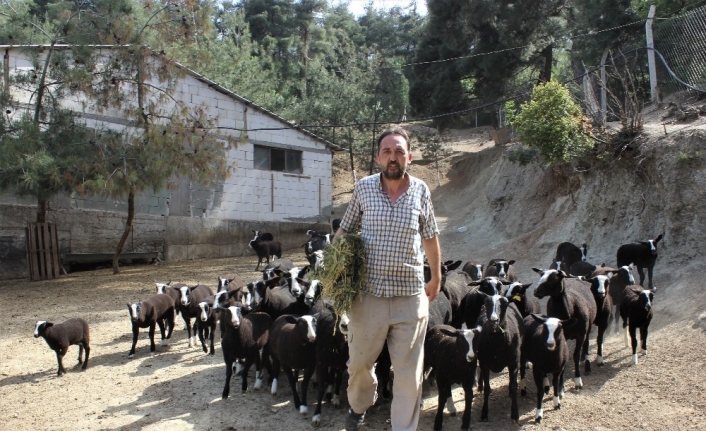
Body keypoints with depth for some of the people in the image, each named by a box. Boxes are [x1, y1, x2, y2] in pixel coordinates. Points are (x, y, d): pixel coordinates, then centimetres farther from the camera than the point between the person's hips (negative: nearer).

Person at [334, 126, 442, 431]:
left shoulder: (421, 191, -1)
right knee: (359, 361, 17)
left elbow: (430, 237, 11)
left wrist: (436, 279, 17)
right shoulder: (363, 188, -2)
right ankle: (358, 406, 46)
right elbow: (344, 231, 8)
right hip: (369, 295, 1)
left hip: (411, 297, 0)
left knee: (409, 373, 6)